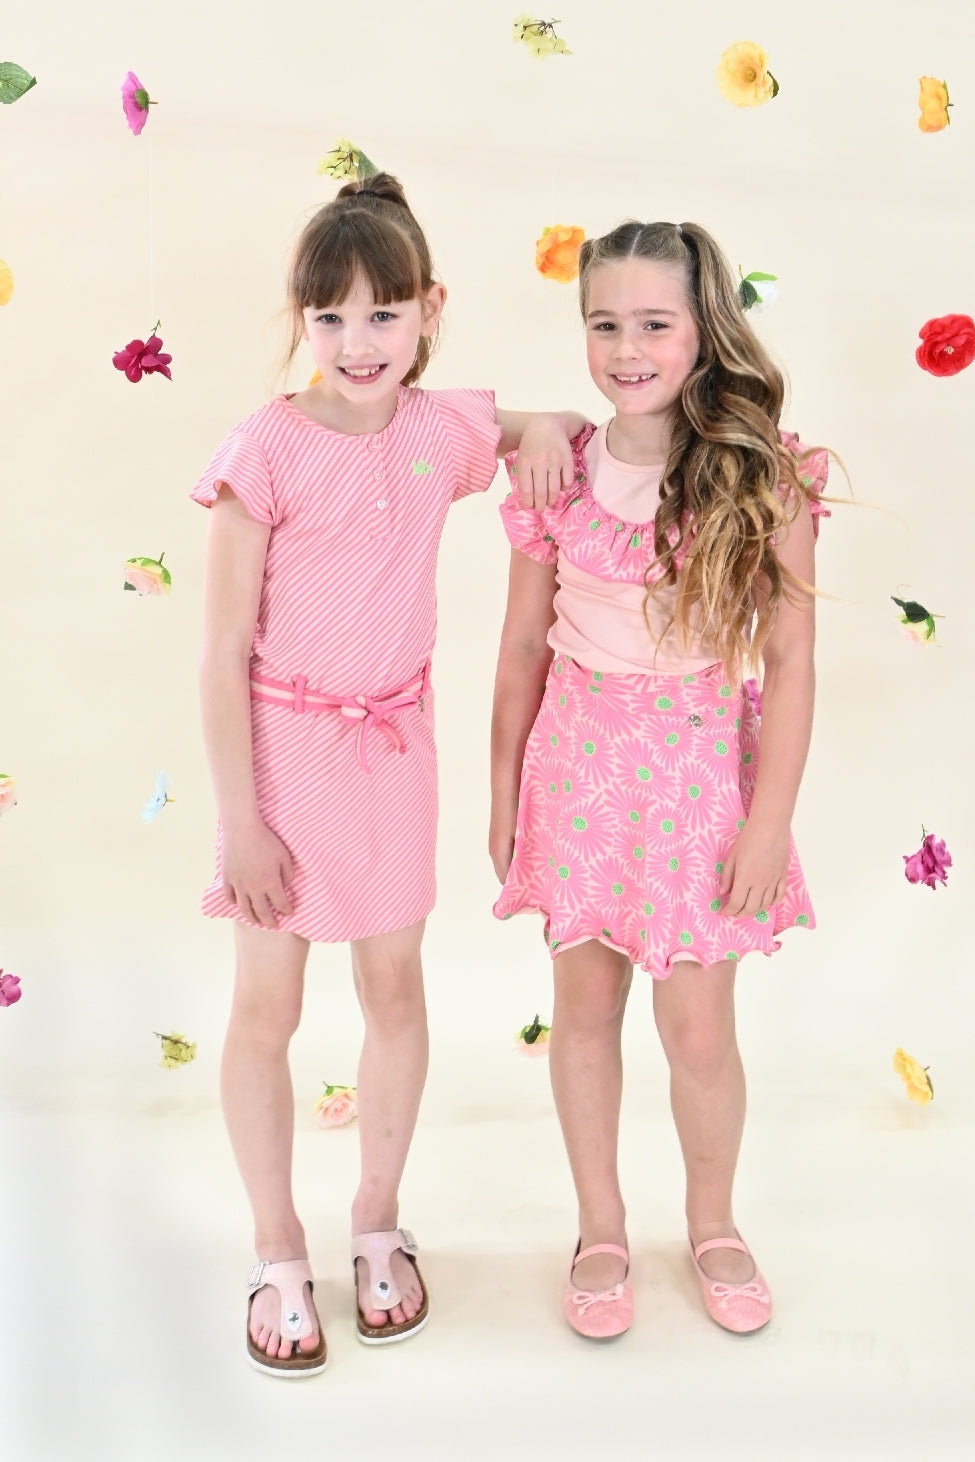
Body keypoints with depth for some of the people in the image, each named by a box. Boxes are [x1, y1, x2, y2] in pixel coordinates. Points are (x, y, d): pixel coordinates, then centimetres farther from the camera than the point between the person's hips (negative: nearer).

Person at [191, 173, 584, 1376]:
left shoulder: (446, 428, -2)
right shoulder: (267, 449, -14)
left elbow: (552, 430, 21)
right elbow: (223, 655, -13)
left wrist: (546, 429, -4)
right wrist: (240, 817, -14)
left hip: (394, 746, 4)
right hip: (285, 745, -3)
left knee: (395, 991, 14)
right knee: (267, 1008, 7)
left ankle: (379, 1221, 36)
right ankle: (277, 1253, 28)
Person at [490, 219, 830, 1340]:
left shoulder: (760, 477, -9)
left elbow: (788, 658, -8)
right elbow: (523, 650, 4)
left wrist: (771, 819, -10)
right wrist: (504, 791, 7)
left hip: (699, 771, -2)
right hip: (579, 762, 2)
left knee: (698, 1029, 7)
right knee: (585, 1005, 13)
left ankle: (712, 1221, 36)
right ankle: (601, 1228, 35)